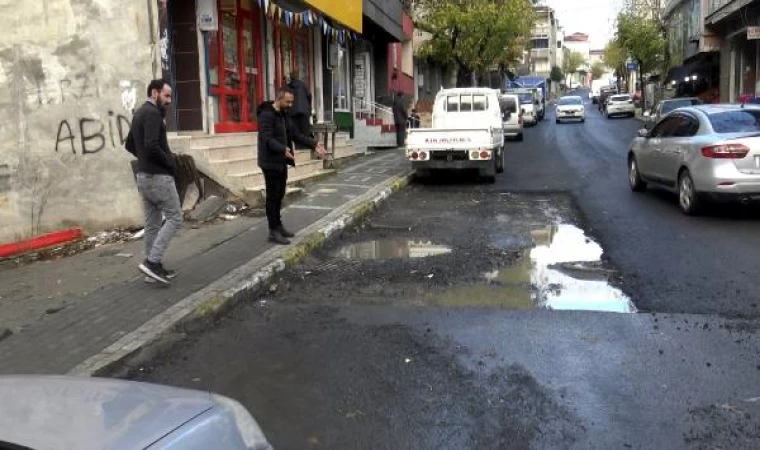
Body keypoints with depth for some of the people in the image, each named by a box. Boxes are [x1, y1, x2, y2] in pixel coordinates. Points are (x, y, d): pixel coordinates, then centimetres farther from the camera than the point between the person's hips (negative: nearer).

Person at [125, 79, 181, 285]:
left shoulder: (139, 113, 17)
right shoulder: (152, 113, -15)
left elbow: (130, 145, 24)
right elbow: (152, 145, -27)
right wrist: (170, 162, -13)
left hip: (143, 175, 10)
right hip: (158, 176, -10)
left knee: (152, 223, 11)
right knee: (174, 217, -3)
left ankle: (154, 266, 16)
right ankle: (152, 262, -9)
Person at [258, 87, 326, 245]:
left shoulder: (285, 115, 11)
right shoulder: (266, 115, -17)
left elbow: (296, 134, 13)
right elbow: (267, 139, -26)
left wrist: (314, 144, 1)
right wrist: (283, 149, -42)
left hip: (281, 162, 9)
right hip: (271, 162, -9)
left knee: (279, 195, 15)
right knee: (273, 196, -3)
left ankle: (278, 226, 26)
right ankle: (273, 231, 4)